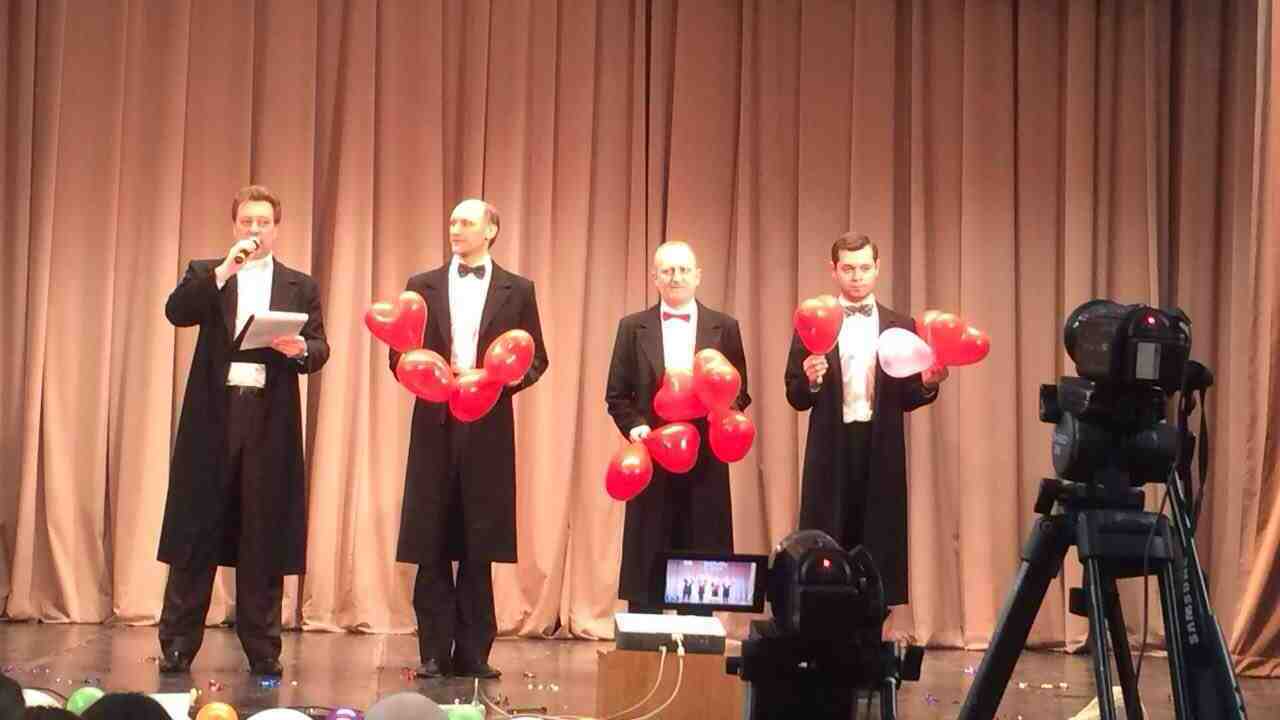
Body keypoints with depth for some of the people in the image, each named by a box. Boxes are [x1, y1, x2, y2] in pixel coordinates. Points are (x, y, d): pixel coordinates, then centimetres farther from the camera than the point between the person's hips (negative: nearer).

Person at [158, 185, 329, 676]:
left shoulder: (300, 285, 14)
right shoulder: (206, 274, 12)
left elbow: (319, 351, 5)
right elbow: (176, 313, -8)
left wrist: (300, 349, -17)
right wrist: (224, 270, -14)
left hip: (270, 419, 1)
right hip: (213, 415, -1)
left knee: (264, 535, 2)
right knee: (196, 533, -1)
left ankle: (262, 648, 7)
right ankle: (177, 644, 4)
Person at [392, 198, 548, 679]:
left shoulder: (517, 291, 8)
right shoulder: (423, 286, 12)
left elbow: (536, 359, 6)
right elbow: (400, 352, 10)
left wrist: (510, 378, -13)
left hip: (488, 427, -1)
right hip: (435, 422, 1)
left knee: (479, 545, 3)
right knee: (431, 545, 0)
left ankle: (473, 652, 10)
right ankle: (435, 652, 6)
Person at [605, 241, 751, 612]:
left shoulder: (724, 328, 7)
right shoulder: (633, 327, 6)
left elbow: (740, 393, 8)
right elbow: (617, 396, 6)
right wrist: (634, 426, -11)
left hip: (705, 461, 1)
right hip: (651, 461, 0)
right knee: (645, 566, 2)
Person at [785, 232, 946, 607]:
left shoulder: (901, 326, 9)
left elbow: (906, 398, 7)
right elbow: (795, 397, 2)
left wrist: (928, 384, -13)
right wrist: (810, 381, -19)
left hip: (881, 450, 1)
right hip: (832, 449, -1)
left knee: (878, 546, 2)